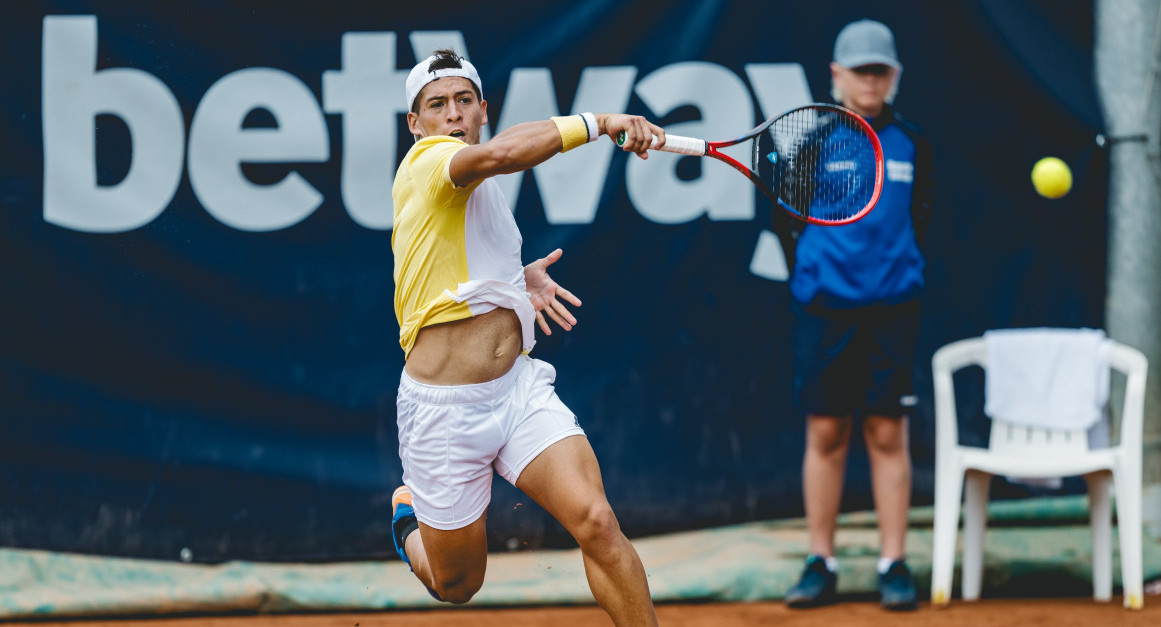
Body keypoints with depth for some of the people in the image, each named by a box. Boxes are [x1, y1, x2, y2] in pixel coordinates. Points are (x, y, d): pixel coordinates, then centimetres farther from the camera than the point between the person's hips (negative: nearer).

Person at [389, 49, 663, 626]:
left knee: (597, 523, -18)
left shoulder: (477, 187, 16)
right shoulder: (425, 165, -13)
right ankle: (410, 519, 45)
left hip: (521, 387, 6)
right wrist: (599, 122, -32)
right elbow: (503, 151, -36)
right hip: (445, 407, -6)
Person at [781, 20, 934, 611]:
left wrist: (897, 271, 6)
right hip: (824, 307, -1)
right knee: (825, 433, 1)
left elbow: (918, 219, 14)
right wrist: (813, 277, 1)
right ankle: (821, 563, 8)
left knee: (888, 434, 0)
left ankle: (894, 564, 3)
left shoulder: (910, 144, 7)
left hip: (893, 307, 1)